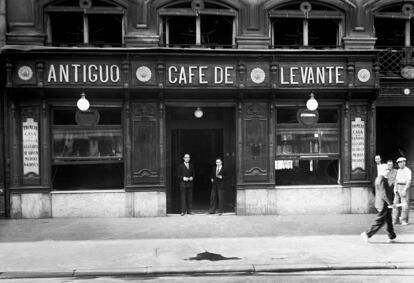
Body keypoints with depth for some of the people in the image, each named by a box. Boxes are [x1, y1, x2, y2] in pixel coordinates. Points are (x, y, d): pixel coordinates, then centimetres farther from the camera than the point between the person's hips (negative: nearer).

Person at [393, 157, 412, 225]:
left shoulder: (408, 171, -8)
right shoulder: (398, 171, 15)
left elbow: (409, 181, -15)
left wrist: (405, 190, -21)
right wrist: (395, 188, 5)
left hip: (405, 187, -7)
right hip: (398, 188, 7)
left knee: (405, 204, -6)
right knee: (396, 204, 4)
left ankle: (404, 221, -1)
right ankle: (395, 220, 8)